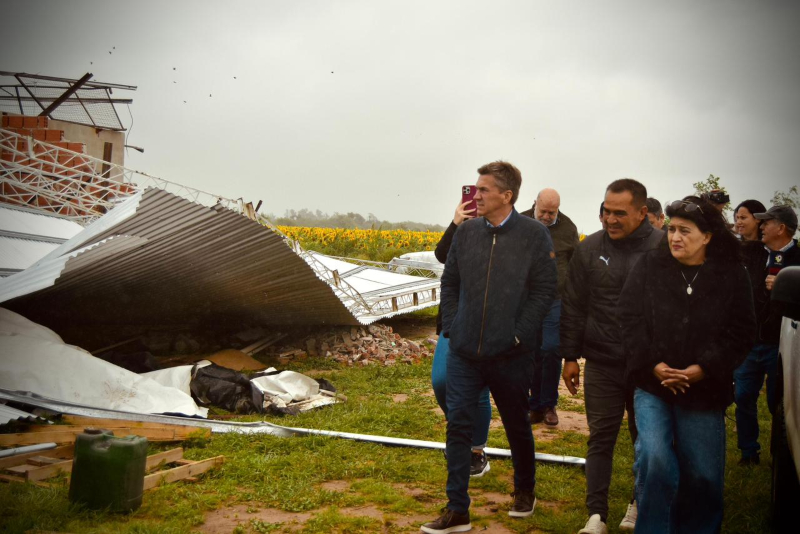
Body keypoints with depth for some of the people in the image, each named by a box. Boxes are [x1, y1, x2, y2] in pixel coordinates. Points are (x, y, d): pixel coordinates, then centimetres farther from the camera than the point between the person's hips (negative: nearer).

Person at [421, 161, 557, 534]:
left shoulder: (534, 234, -7)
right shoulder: (466, 231, 3)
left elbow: (544, 291, -7)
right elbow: (450, 283, 10)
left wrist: (518, 336, -13)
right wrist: (450, 328, 1)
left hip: (510, 355, -3)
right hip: (464, 352, 3)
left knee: (517, 426, 16)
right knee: (457, 425, 1)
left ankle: (525, 490, 40)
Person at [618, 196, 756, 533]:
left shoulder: (732, 276, 1)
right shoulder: (649, 267, 0)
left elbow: (741, 332, -2)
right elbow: (629, 319, -3)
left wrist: (704, 368, -14)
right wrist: (652, 365, -13)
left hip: (704, 389, 1)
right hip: (652, 383, -1)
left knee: (704, 474, 6)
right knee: (655, 460, -17)